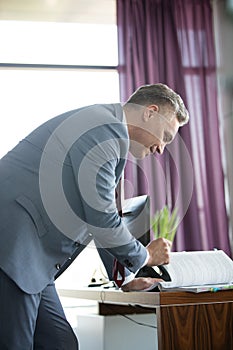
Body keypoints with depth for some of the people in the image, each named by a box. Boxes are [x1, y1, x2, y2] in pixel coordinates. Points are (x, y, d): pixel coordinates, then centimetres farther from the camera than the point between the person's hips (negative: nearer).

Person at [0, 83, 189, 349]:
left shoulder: (106, 127, 20)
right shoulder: (106, 130, -13)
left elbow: (102, 217, 27)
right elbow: (101, 218, -15)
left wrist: (126, 278, 29)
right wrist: (145, 256, 3)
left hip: (30, 256, 11)